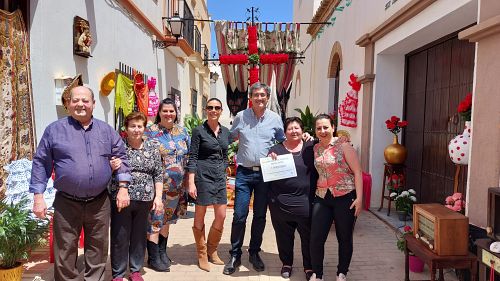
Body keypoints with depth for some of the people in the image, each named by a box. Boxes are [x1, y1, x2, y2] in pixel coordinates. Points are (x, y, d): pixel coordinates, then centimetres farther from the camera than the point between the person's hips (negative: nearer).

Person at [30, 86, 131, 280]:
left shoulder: (106, 130, 6)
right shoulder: (54, 130, 0)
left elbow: (121, 157, 9)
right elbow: (41, 163, 2)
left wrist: (123, 188, 1)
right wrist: (38, 197, -3)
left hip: (99, 202, 2)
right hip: (66, 204, -1)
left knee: (98, 250, 13)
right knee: (65, 252, 9)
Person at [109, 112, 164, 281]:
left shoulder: (153, 146, 5)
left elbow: (158, 174, 6)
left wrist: (158, 197, 0)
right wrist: (111, 167, -19)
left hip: (145, 199, 2)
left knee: (139, 236, 13)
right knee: (119, 237, 6)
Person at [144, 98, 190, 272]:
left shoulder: (182, 132, 8)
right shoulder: (151, 131, -6)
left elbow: (188, 158, 12)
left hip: (176, 185, 5)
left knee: (167, 218, 16)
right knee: (155, 219, 0)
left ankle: (162, 252, 31)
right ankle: (153, 257, 14)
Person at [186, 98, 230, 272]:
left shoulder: (225, 132, 10)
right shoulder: (199, 131, -5)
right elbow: (192, 158, -8)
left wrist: (224, 171, 14)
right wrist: (191, 183, -13)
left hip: (220, 177, 5)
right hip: (203, 175, -5)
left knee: (221, 216, 6)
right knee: (200, 216, 6)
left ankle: (212, 251, 27)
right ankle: (202, 255, 22)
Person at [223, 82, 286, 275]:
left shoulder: (275, 119, 3)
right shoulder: (240, 117, 2)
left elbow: (283, 143, 14)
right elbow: (230, 138, 13)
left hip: (266, 173, 1)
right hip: (244, 172, -1)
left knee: (260, 216, 10)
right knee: (239, 215, -2)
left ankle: (254, 253, 27)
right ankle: (235, 255, 14)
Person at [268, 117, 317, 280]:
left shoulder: (310, 148, 3)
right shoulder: (276, 149, 5)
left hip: (305, 202, 0)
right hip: (280, 202, 1)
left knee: (308, 236, 9)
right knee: (284, 236, 12)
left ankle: (309, 267, 29)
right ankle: (286, 264, 33)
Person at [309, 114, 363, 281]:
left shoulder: (343, 146, -7)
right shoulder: (315, 148, 7)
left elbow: (357, 171, -9)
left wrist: (359, 197, -14)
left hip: (345, 197, -4)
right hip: (322, 198, 4)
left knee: (345, 238, 10)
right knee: (316, 238, 2)